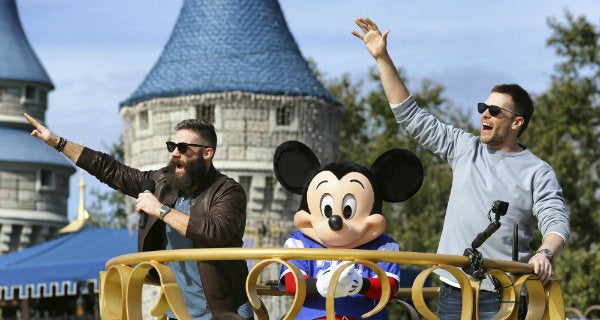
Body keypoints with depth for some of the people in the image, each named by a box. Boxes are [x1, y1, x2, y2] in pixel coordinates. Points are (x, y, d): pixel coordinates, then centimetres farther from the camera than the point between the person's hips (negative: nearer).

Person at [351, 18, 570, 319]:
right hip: (453, 292, 4)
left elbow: (556, 221, -8)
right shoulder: (464, 148, 12)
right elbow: (411, 116, 13)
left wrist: (545, 253, -31)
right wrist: (382, 58, 9)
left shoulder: (537, 172, 1)